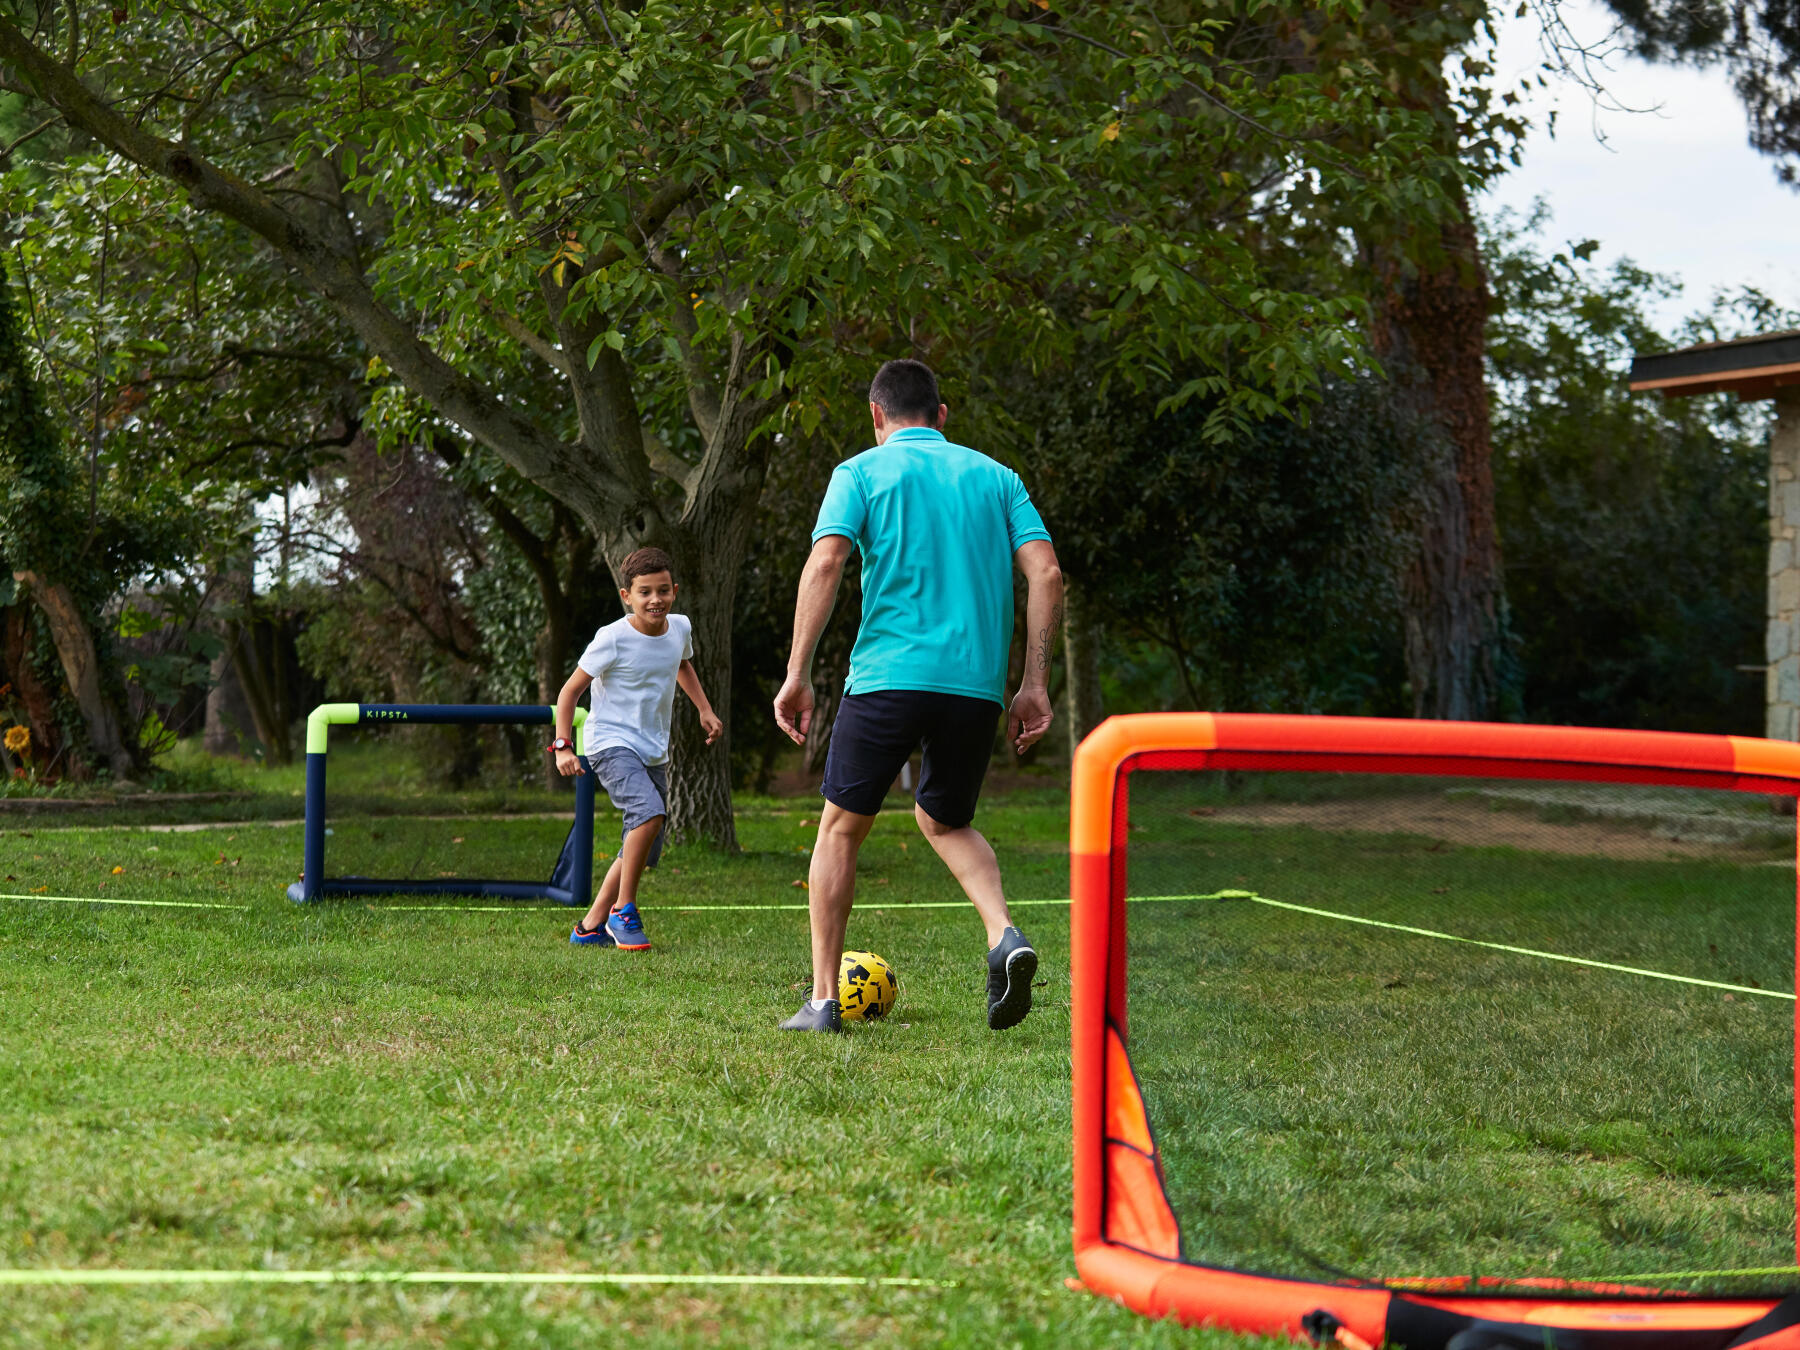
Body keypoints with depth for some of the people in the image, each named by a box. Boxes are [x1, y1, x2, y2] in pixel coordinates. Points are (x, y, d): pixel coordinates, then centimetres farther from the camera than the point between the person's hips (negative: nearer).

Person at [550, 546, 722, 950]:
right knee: (649, 811, -32)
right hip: (612, 745, -7)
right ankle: (623, 911, -19)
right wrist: (563, 746, -17)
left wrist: (705, 710, 24)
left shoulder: (680, 628, 2)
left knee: (644, 851, 8)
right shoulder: (613, 639, -16)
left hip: (654, 753, 7)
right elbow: (570, 690, -9)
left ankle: (591, 926, 21)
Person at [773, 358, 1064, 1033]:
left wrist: (797, 673, -9)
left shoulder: (862, 471, 6)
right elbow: (1045, 573, 4)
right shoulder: (995, 476, 15)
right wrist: (1035, 684, 6)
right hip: (978, 685, 3)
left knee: (841, 827, 12)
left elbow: (825, 562, -10)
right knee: (945, 820, 24)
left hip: (888, 675, -3)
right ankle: (1004, 934, -3)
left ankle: (823, 1000, 9)